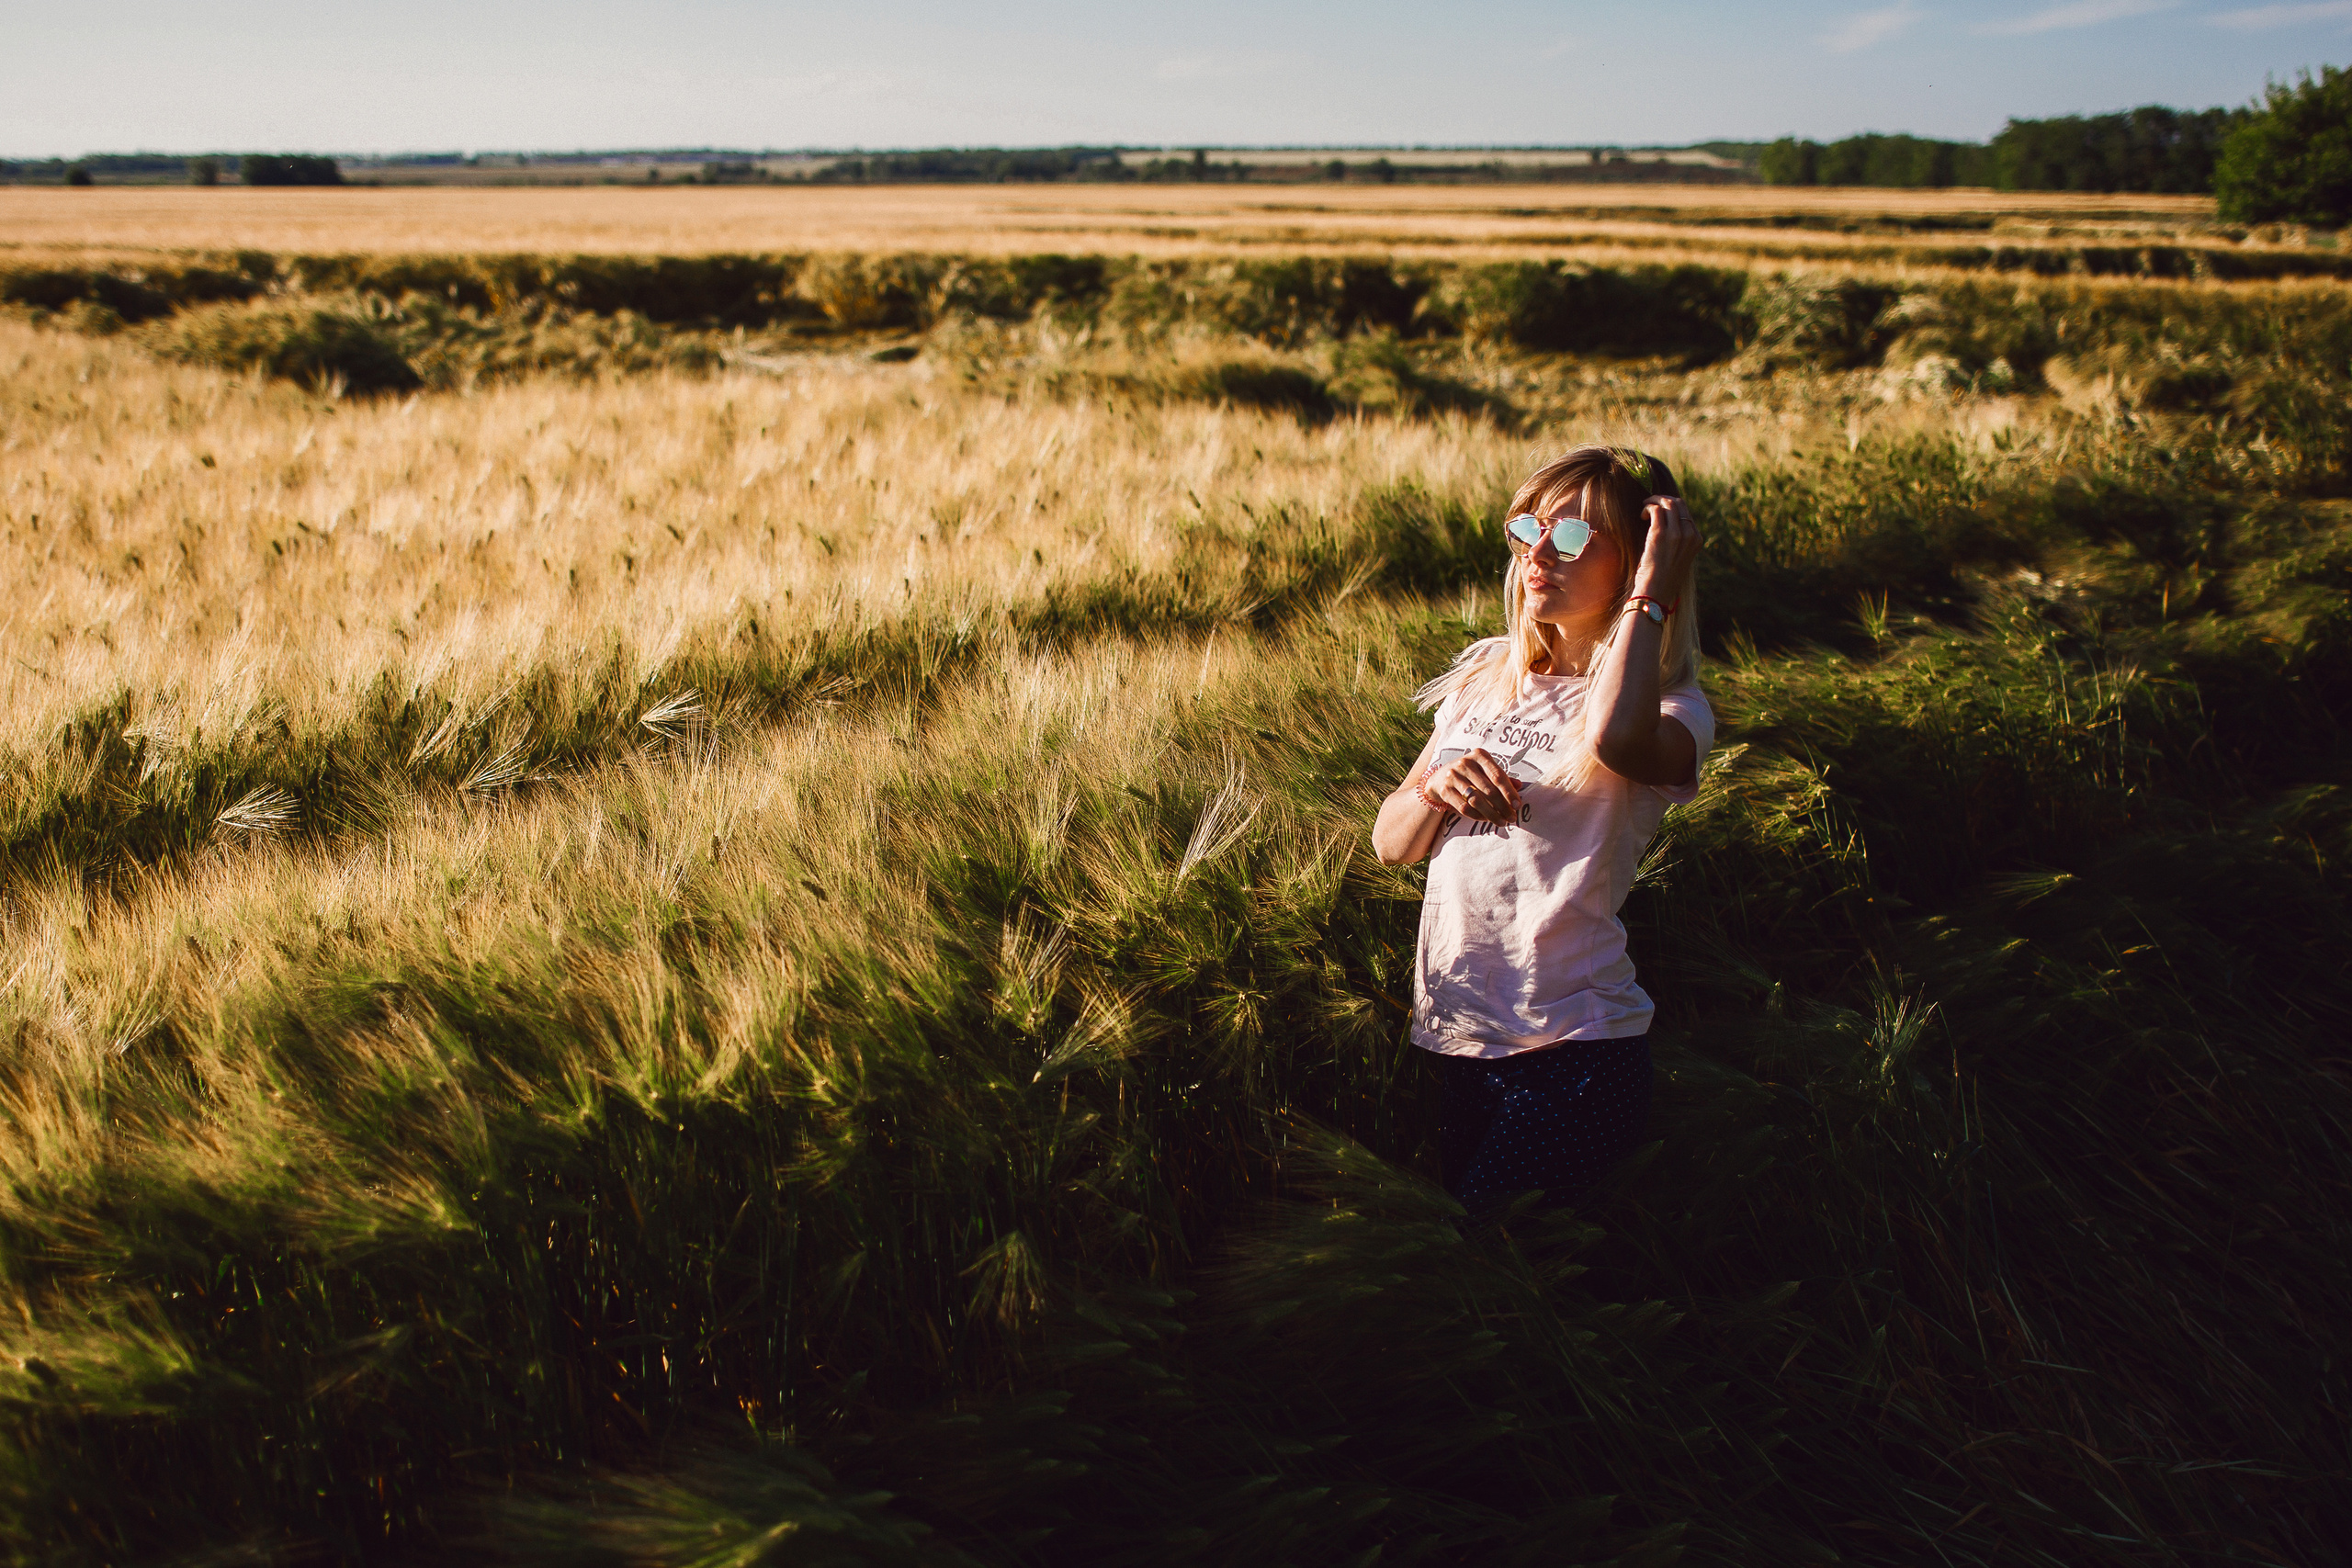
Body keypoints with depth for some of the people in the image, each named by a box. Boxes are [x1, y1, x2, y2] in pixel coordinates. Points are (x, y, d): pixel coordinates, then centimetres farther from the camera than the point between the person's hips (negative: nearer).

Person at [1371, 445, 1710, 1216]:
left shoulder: (1669, 707, -7)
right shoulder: (1486, 674, 11)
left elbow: (1615, 742, -35)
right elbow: (1390, 842, 10)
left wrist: (1651, 594, -21)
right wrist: (1435, 790, -12)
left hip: (1573, 1049, -6)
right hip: (1458, 1036, 6)